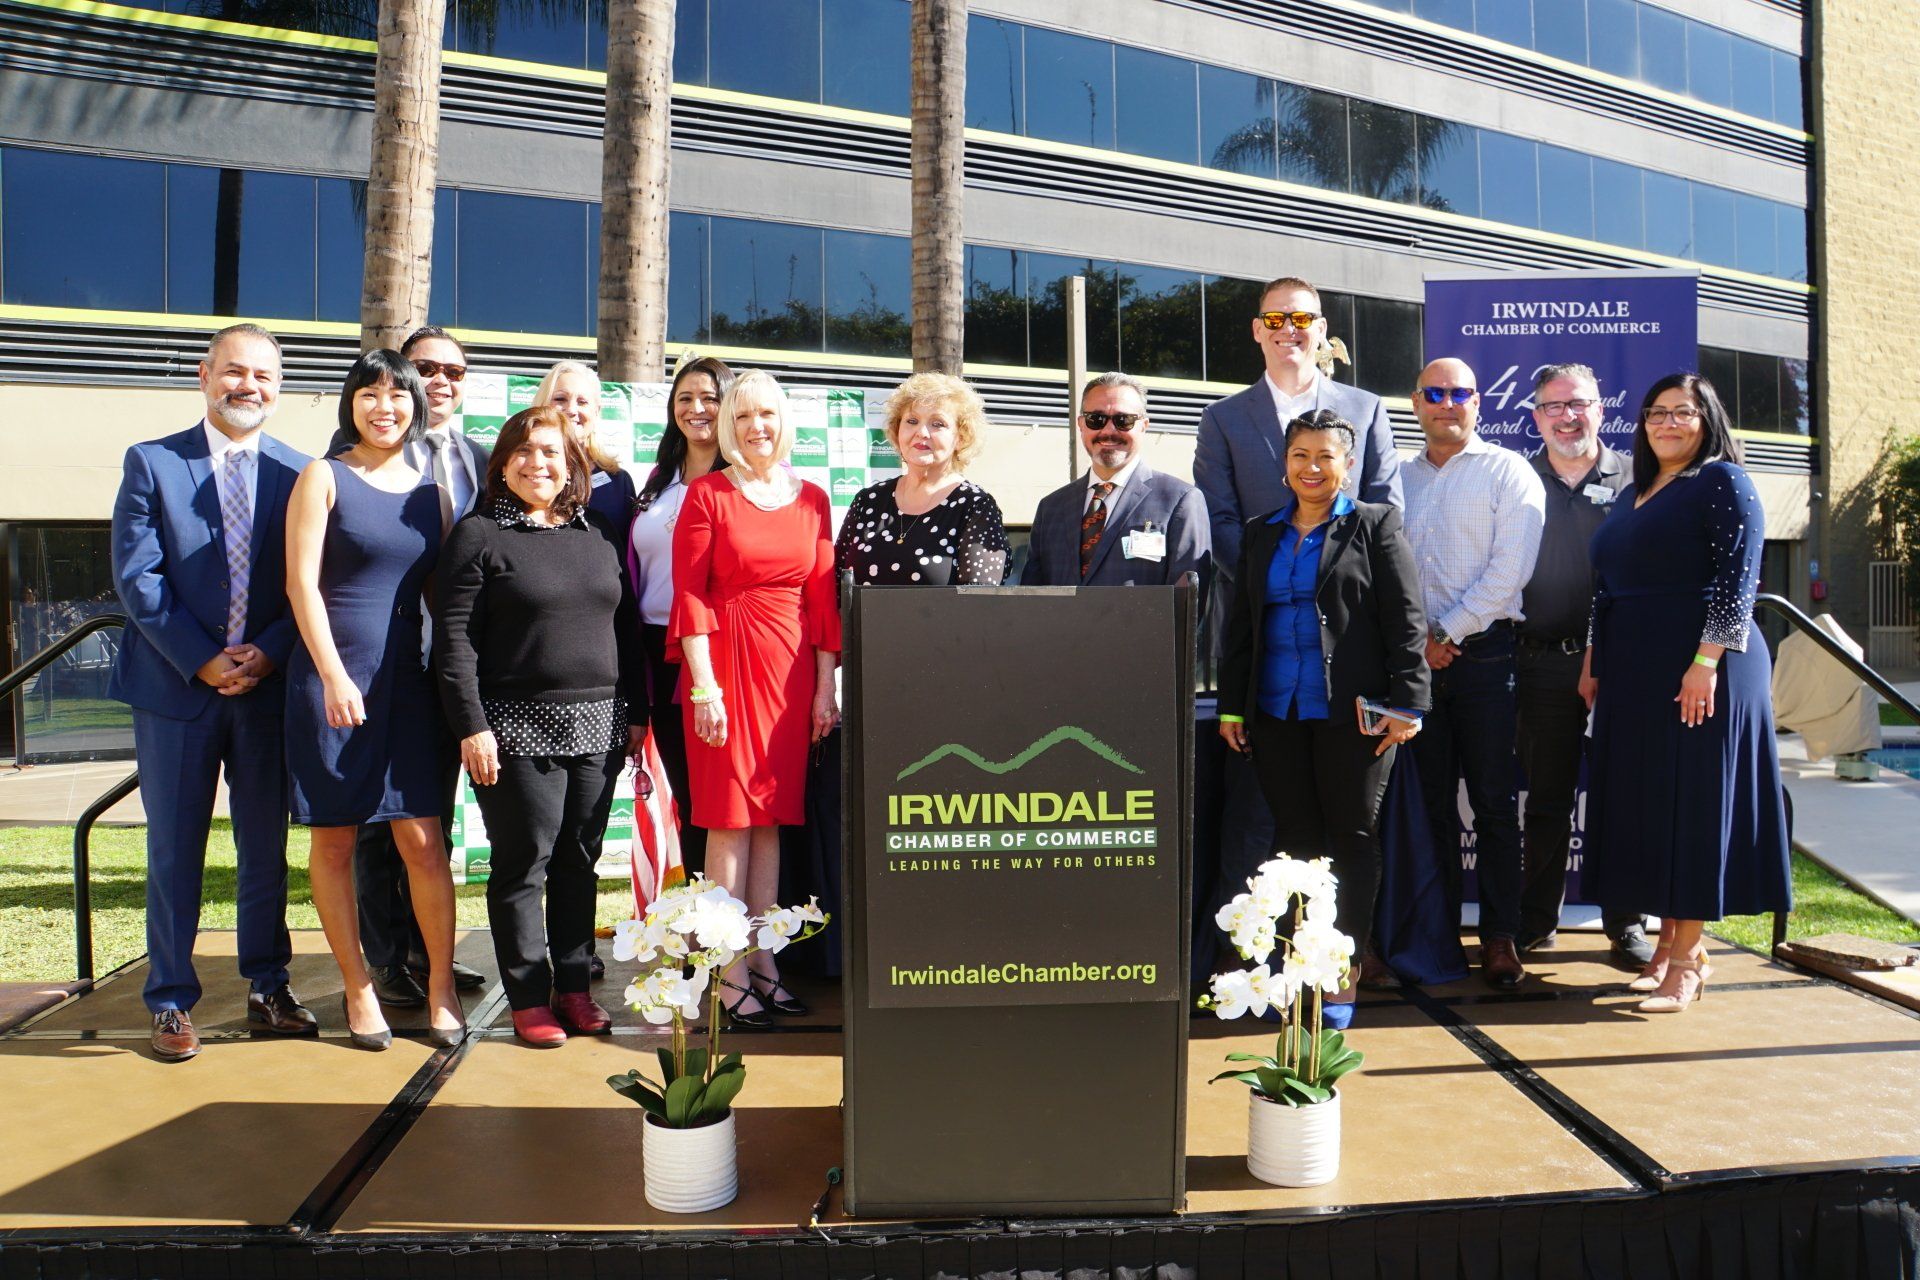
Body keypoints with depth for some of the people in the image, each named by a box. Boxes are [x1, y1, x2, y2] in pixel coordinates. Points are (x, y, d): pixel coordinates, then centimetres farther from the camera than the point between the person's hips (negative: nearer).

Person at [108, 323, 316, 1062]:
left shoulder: (298, 473, 5)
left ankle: (268, 988, 22)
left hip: (268, 688, 1)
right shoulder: (152, 463, 2)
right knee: (174, 851, 6)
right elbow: (135, 578, -5)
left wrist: (269, 652, -12)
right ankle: (171, 1003, 17)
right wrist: (202, 660, -12)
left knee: (267, 847, 9)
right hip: (176, 687, -1)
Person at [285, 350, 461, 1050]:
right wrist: (335, 676, -16)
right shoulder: (324, 477, 1)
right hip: (330, 676, -2)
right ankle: (358, 988, 16)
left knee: (422, 838, -2)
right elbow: (302, 582, -7)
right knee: (335, 841, 4)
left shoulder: (429, 489, 11)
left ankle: (441, 985, 9)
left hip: (407, 679, 3)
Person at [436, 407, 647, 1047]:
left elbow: (626, 628, 15)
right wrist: (471, 726, -13)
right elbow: (454, 638, -7)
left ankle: (573, 985, 20)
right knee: (524, 862, 1)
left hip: (598, 725, 4)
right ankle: (529, 997, 12)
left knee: (580, 861, 10)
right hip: (518, 728, -4)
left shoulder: (598, 536, 13)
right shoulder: (478, 535, -1)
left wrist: (636, 712, 11)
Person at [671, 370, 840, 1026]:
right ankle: (731, 972, 4)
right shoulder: (706, 493, 1)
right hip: (724, 663, -3)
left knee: (772, 817, 7)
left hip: (791, 669, 3)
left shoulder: (812, 499, 11)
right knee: (730, 814, -2)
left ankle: (764, 960, 15)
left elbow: (824, 599, 9)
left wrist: (826, 687, 4)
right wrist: (704, 687, -11)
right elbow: (690, 595, -4)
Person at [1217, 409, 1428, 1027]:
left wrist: (1406, 704, -9)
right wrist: (1230, 705, 13)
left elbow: (1405, 621, -3)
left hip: (1353, 714, -4)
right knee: (1295, 839, 7)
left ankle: (1343, 980, 10)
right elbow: (1240, 624, 17)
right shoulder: (1260, 534, 15)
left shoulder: (1375, 526, 1)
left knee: (1352, 841, 3)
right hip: (1276, 715, 4)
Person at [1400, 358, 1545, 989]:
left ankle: (1500, 936, 5)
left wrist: (1449, 633, -10)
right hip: (1415, 655, 4)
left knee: (1494, 803, -1)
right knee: (1429, 801, 7)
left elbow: (1511, 566, -8)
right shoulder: (1399, 478, 16)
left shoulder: (1507, 471, 3)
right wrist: (1416, 636, -4)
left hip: (1484, 652, -3)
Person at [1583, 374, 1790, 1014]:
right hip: (1632, 673, 8)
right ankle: (1670, 941, 19)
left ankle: (1687, 959, 2)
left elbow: (1738, 578, -13)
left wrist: (1707, 661, -22)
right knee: (1644, 805, 9)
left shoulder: (1723, 482, -4)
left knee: (1695, 803, -4)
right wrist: (1594, 664, 14)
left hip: (1701, 668, -8)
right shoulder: (1632, 494, 19)